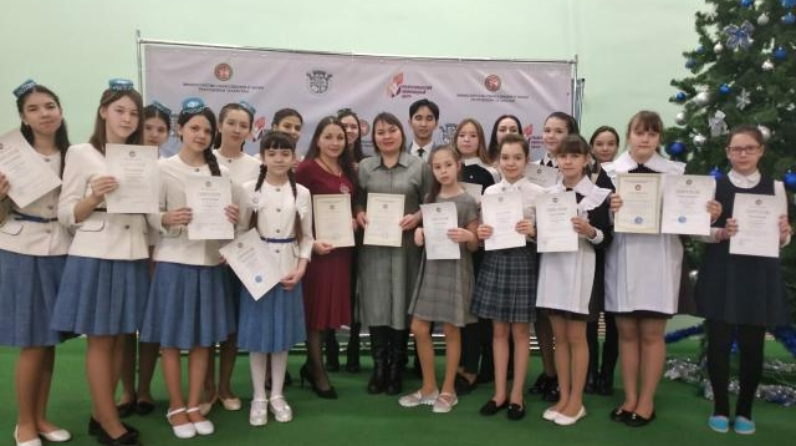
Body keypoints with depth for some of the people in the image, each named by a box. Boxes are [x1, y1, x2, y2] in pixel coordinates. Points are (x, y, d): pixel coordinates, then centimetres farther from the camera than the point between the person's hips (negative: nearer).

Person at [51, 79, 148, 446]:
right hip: (94, 256, -5)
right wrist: (95, 198, -21)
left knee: (118, 340, 11)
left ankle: (99, 416, 25)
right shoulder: (81, 153, -2)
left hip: (132, 257, 5)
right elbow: (66, 215, -4)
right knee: (99, 341, 3)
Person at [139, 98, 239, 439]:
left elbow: (228, 215, 9)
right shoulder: (163, 167, -2)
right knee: (171, 339, 5)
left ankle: (194, 405, 22)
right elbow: (151, 215, -5)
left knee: (203, 338, 9)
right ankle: (176, 407, 20)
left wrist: (234, 218, -13)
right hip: (174, 260, -3)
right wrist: (168, 219, -27)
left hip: (210, 261, 3)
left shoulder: (220, 171, 8)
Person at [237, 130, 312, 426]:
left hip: (289, 270, 2)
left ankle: (277, 395, 24)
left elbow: (306, 236, 6)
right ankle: (259, 397, 19)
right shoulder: (249, 190, -3)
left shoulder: (301, 193, 2)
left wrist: (301, 268, -5)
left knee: (283, 333, 9)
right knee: (258, 332, 4)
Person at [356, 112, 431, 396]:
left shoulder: (419, 166, 5)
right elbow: (357, 201, 12)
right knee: (376, 304, 2)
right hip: (373, 245, 1)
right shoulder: (364, 167, 9)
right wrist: (359, 214, -8)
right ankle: (379, 367, 14)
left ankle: (397, 368, 16)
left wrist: (417, 217, -12)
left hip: (406, 245, -1)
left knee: (402, 304, 3)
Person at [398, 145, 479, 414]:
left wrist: (467, 237, -25)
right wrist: (418, 232, -3)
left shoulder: (467, 202, -7)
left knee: (450, 331, 5)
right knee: (419, 329, 5)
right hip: (430, 267, 5)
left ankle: (447, 391, 20)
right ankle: (428, 387, 22)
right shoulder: (430, 198, 8)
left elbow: (474, 246, -4)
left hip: (455, 269, -5)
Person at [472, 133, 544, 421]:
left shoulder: (537, 193, -4)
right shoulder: (489, 192, 6)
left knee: (520, 332, 7)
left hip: (523, 261, -3)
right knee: (499, 331, 11)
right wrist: (480, 234, -10)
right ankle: (499, 392, 24)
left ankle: (516, 394, 20)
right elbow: (483, 232, 12)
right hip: (495, 261, 4)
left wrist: (533, 232, -23)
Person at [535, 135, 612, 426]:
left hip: (580, 269, -4)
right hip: (553, 267, 4)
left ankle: (576, 401, 15)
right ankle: (564, 397, 21)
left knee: (577, 337, 3)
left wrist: (590, 231, -23)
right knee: (559, 337, 10)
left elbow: (606, 240, -4)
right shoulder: (547, 194, 9)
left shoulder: (598, 195, -3)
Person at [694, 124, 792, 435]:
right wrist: (721, 233, -19)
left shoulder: (775, 187, 6)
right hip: (721, 273, -1)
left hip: (760, 274, 1)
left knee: (753, 345, 5)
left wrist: (784, 233, -14)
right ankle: (720, 409, 18)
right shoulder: (715, 186, 2)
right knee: (719, 341, 1)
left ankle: (744, 410, 23)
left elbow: (782, 240, 8)